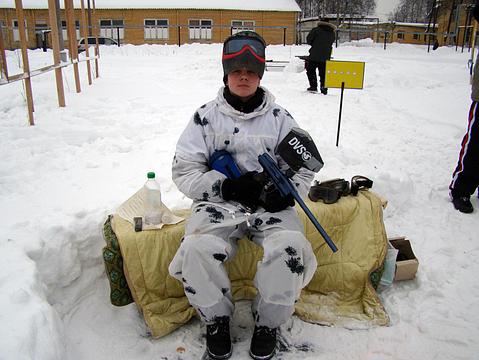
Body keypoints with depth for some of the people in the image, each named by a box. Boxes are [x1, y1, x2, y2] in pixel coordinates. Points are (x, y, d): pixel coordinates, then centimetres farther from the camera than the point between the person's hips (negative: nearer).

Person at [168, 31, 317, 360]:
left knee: (291, 247, -29)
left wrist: (287, 191, -11)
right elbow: (184, 171, 2)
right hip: (219, 202, 0)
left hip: (270, 204, 1)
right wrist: (226, 187, -12)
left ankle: (268, 323, 0)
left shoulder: (280, 118, 9)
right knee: (197, 249, -30)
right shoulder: (207, 116, 5)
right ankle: (217, 319, 2)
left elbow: (303, 166, 12)